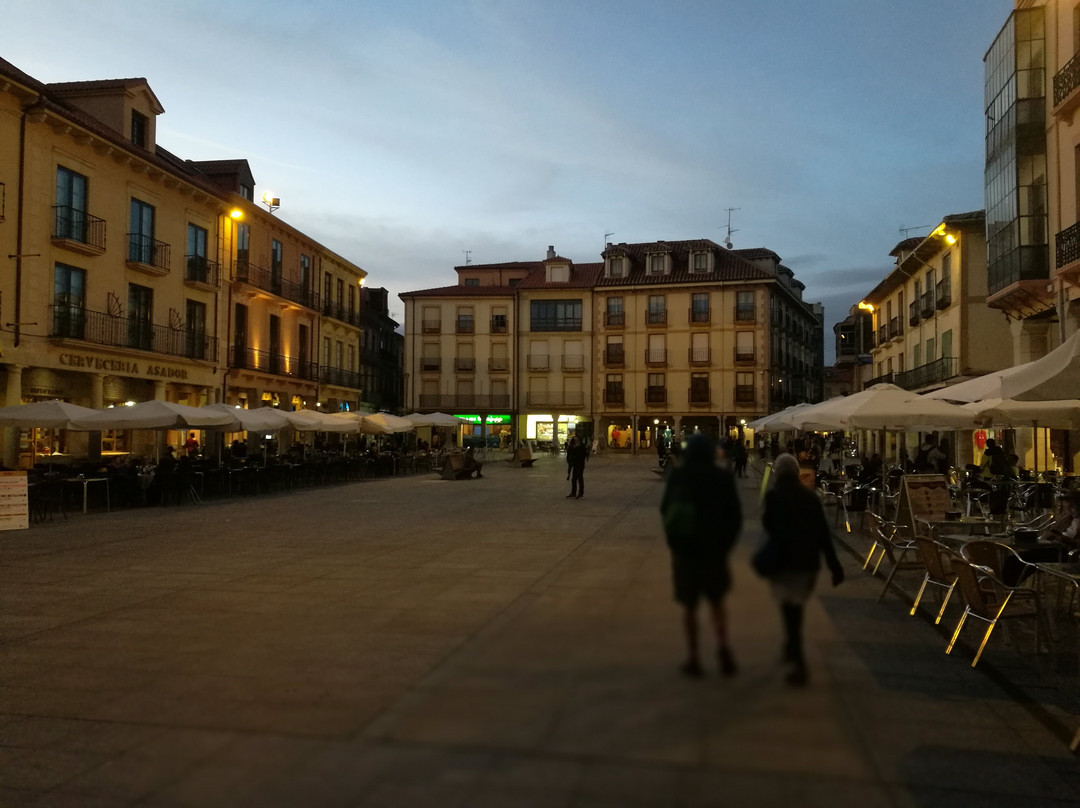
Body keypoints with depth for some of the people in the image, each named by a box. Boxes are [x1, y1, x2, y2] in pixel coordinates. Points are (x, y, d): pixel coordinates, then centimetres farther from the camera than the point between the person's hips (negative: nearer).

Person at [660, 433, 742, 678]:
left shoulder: (677, 476, -7)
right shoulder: (723, 478, -5)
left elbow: (665, 510, 3)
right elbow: (735, 515, -3)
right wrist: (726, 544, 6)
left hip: (685, 550, -1)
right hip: (715, 549, 1)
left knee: (690, 606, 10)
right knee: (716, 601, 18)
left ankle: (693, 658, 11)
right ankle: (723, 645, -1)